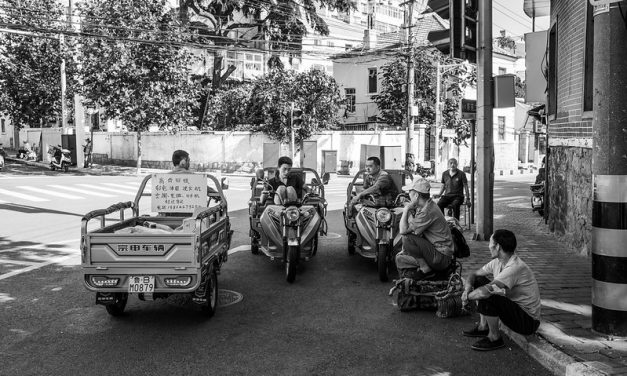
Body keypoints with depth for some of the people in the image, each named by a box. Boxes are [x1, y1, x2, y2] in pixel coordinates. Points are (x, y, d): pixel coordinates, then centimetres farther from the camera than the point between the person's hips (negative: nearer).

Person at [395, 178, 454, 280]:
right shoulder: (421, 207, 9)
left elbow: (403, 231, -21)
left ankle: (426, 269, -10)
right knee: (400, 259, 8)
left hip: (442, 257, -9)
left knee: (408, 239, -22)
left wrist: (406, 210, -11)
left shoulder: (428, 211, -23)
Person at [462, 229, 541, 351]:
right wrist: (468, 288, -12)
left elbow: (486, 291, -38)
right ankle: (483, 327, 13)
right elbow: (474, 275, 10)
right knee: (479, 281, 6)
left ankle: (494, 338, -8)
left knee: (486, 296, -29)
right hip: (513, 306, 9)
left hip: (528, 321, -9)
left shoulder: (516, 268, -30)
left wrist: (467, 296, -19)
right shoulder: (497, 262, -1)